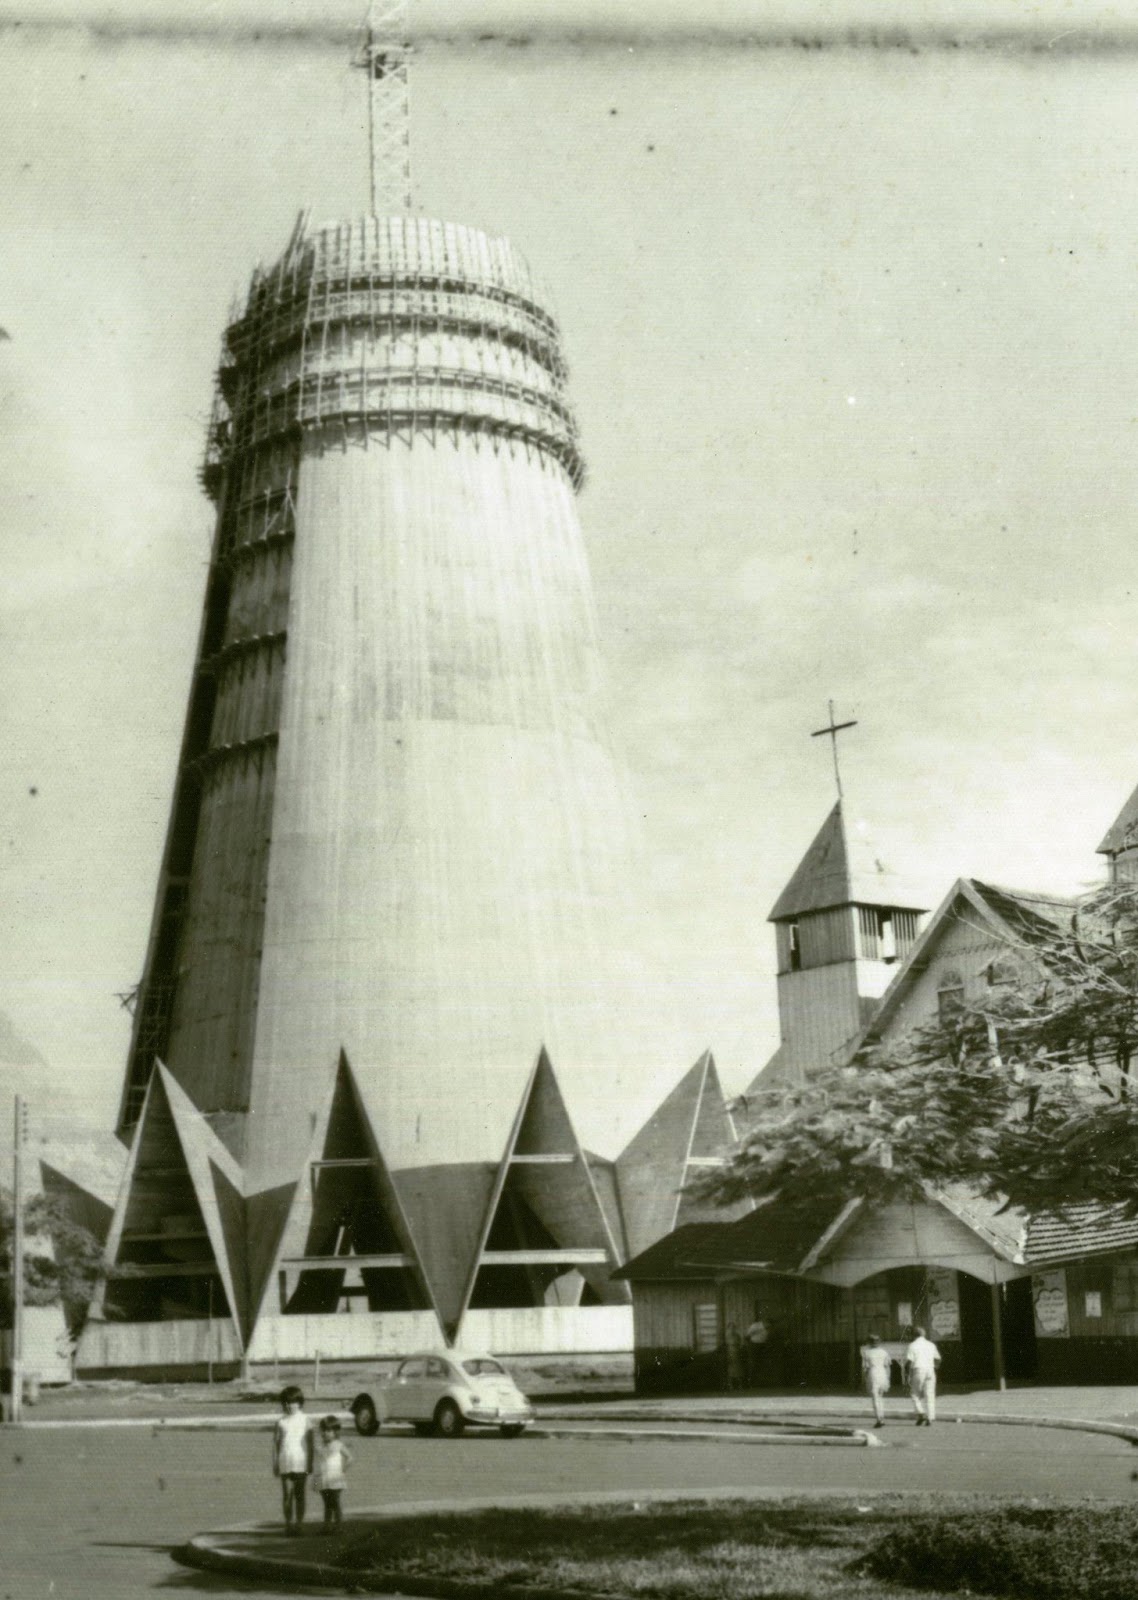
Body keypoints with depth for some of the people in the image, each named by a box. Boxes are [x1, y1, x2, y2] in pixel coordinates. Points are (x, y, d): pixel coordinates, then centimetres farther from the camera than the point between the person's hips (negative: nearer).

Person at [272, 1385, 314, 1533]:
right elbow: (275, 1444, 5)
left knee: (299, 1495, 2)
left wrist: (310, 1463, 3)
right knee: (287, 1494, -2)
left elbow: (309, 1443, 6)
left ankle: (299, 1523, 8)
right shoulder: (281, 1422, 4)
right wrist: (275, 1464, 2)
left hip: (301, 1461, 0)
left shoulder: (305, 1420, 3)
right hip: (285, 1462, 0)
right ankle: (288, 1523, 6)